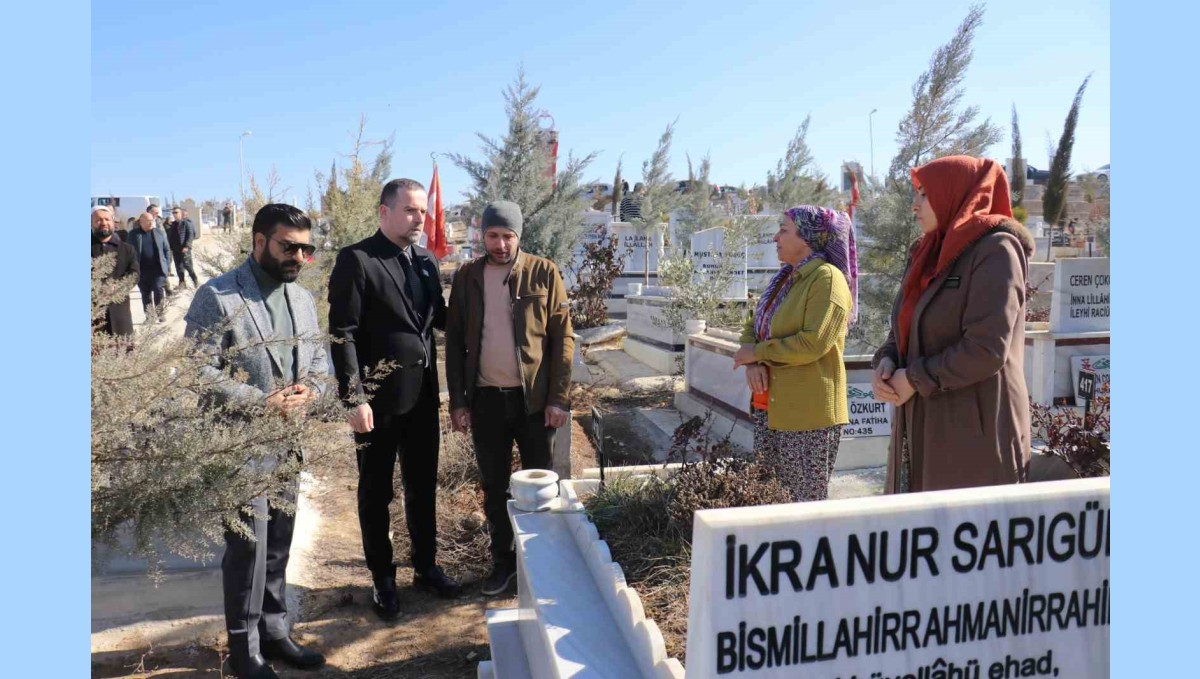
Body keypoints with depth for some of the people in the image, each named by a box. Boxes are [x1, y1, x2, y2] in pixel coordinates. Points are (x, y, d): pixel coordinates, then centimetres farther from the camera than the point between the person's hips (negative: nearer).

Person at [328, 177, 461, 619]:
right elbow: (343, 334, -14)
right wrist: (354, 398, -18)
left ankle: (426, 566, 35)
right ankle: (383, 578, 28)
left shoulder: (427, 261, 8)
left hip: (422, 394, 6)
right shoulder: (356, 260, -11)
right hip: (378, 399, -6)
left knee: (423, 487, 17)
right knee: (376, 493, 11)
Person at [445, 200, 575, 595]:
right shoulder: (467, 278, 4)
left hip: (535, 397, -2)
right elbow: (454, 342, 6)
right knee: (493, 486, 12)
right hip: (486, 398, 2)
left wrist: (559, 397, -10)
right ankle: (502, 559, 28)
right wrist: (458, 401, 1)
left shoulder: (544, 273, -3)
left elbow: (562, 338, -5)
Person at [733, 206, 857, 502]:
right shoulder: (785, 278, 16)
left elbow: (813, 343, -23)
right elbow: (752, 326, 14)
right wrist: (753, 364, -7)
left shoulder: (827, 278, -12)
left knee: (808, 504, 0)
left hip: (808, 412, -8)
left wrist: (758, 353, -12)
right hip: (769, 408, 9)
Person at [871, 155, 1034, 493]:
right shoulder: (929, 253, 14)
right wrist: (886, 362, -3)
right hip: (921, 427, 8)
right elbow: (905, 328, 18)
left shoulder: (995, 249, -11)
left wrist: (915, 379, -13)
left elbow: (986, 349, -20)